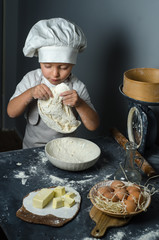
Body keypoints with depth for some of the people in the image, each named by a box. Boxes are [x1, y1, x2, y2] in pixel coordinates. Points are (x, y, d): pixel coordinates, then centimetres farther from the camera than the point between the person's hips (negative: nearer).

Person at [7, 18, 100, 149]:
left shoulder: (77, 87, -9)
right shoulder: (31, 79, -5)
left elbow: (93, 126, -10)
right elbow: (11, 112, -8)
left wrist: (80, 104, -27)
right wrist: (30, 93, -24)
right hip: (32, 148, -3)